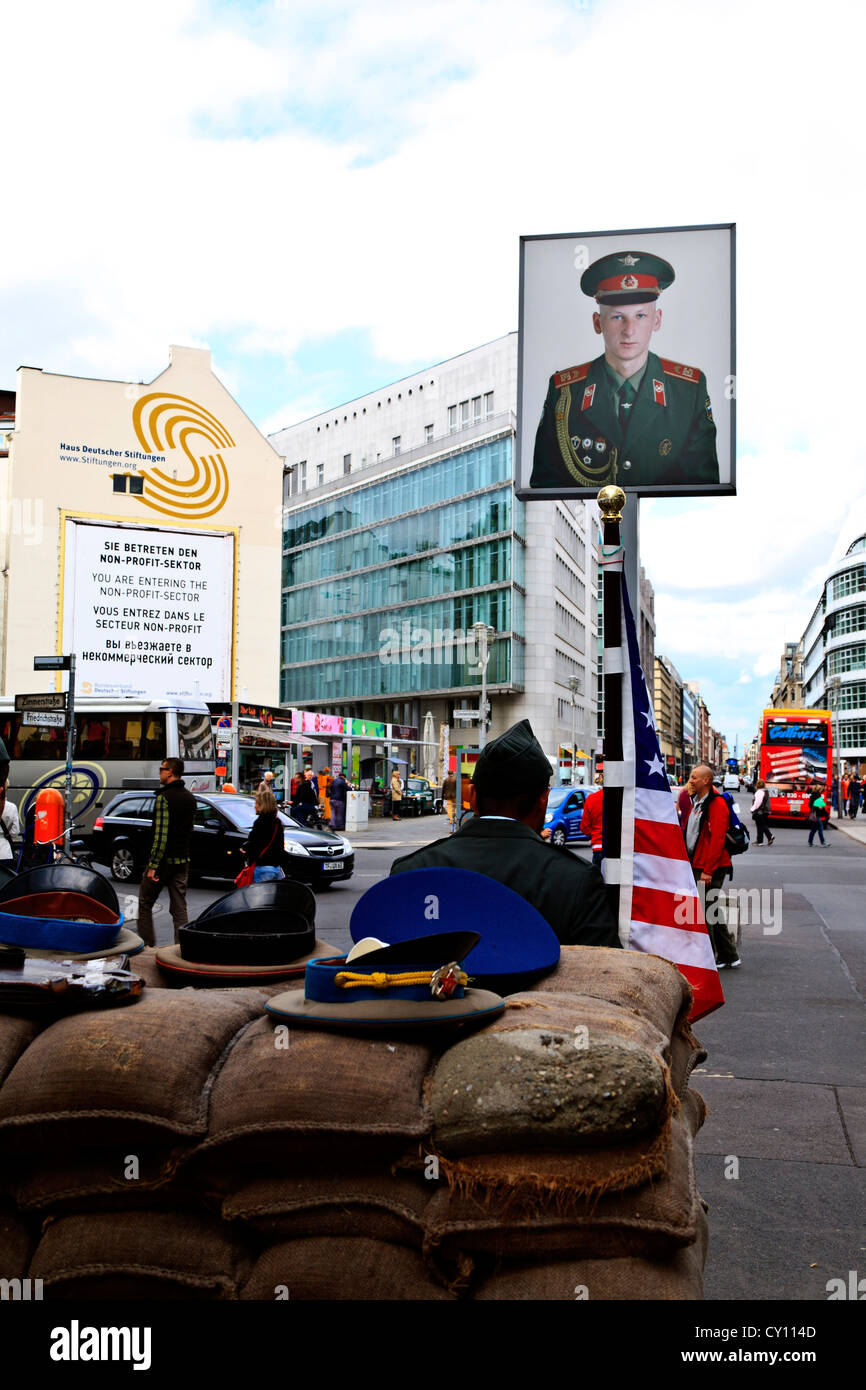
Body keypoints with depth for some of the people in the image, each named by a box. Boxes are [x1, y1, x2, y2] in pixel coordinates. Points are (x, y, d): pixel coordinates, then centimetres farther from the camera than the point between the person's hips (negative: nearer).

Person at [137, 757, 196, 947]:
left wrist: (153, 865, -19)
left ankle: (147, 945, 11)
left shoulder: (164, 797, -15)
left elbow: (161, 835, -20)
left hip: (164, 860, -7)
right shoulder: (190, 798, 10)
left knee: (145, 903, 9)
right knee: (179, 908, 7)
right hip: (183, 860, 7)